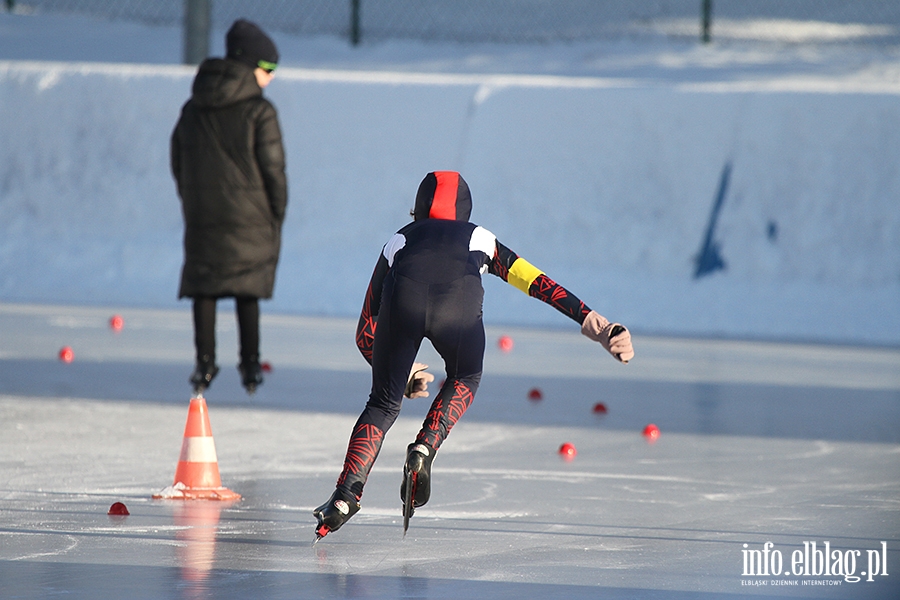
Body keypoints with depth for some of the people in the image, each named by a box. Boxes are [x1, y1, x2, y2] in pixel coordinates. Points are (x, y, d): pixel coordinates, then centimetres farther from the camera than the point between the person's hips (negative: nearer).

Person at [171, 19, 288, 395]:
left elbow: (178, 166, 11)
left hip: (201, 219, 3)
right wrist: (276, 218, 2)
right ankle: (250, 367, 7)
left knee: (203, 290, 10)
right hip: (250, 219, -3)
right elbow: (274, 170, -9)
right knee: (247, 292, 6)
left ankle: (205, 364, 7)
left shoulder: (192, 110, 7)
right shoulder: (259, 112, -9)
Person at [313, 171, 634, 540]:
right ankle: (424, 450, 11)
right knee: (465, 378, 32)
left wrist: (399, 373, 55)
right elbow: (542, 286, 28)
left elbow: (365, 335, 41)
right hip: (457, 303, 0)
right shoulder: (481, 239, 40)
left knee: (383, 405, 17)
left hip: (403, 301, 1)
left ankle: (346, 495, 0)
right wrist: (592, 322, 22)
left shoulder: (399, 242, 40)